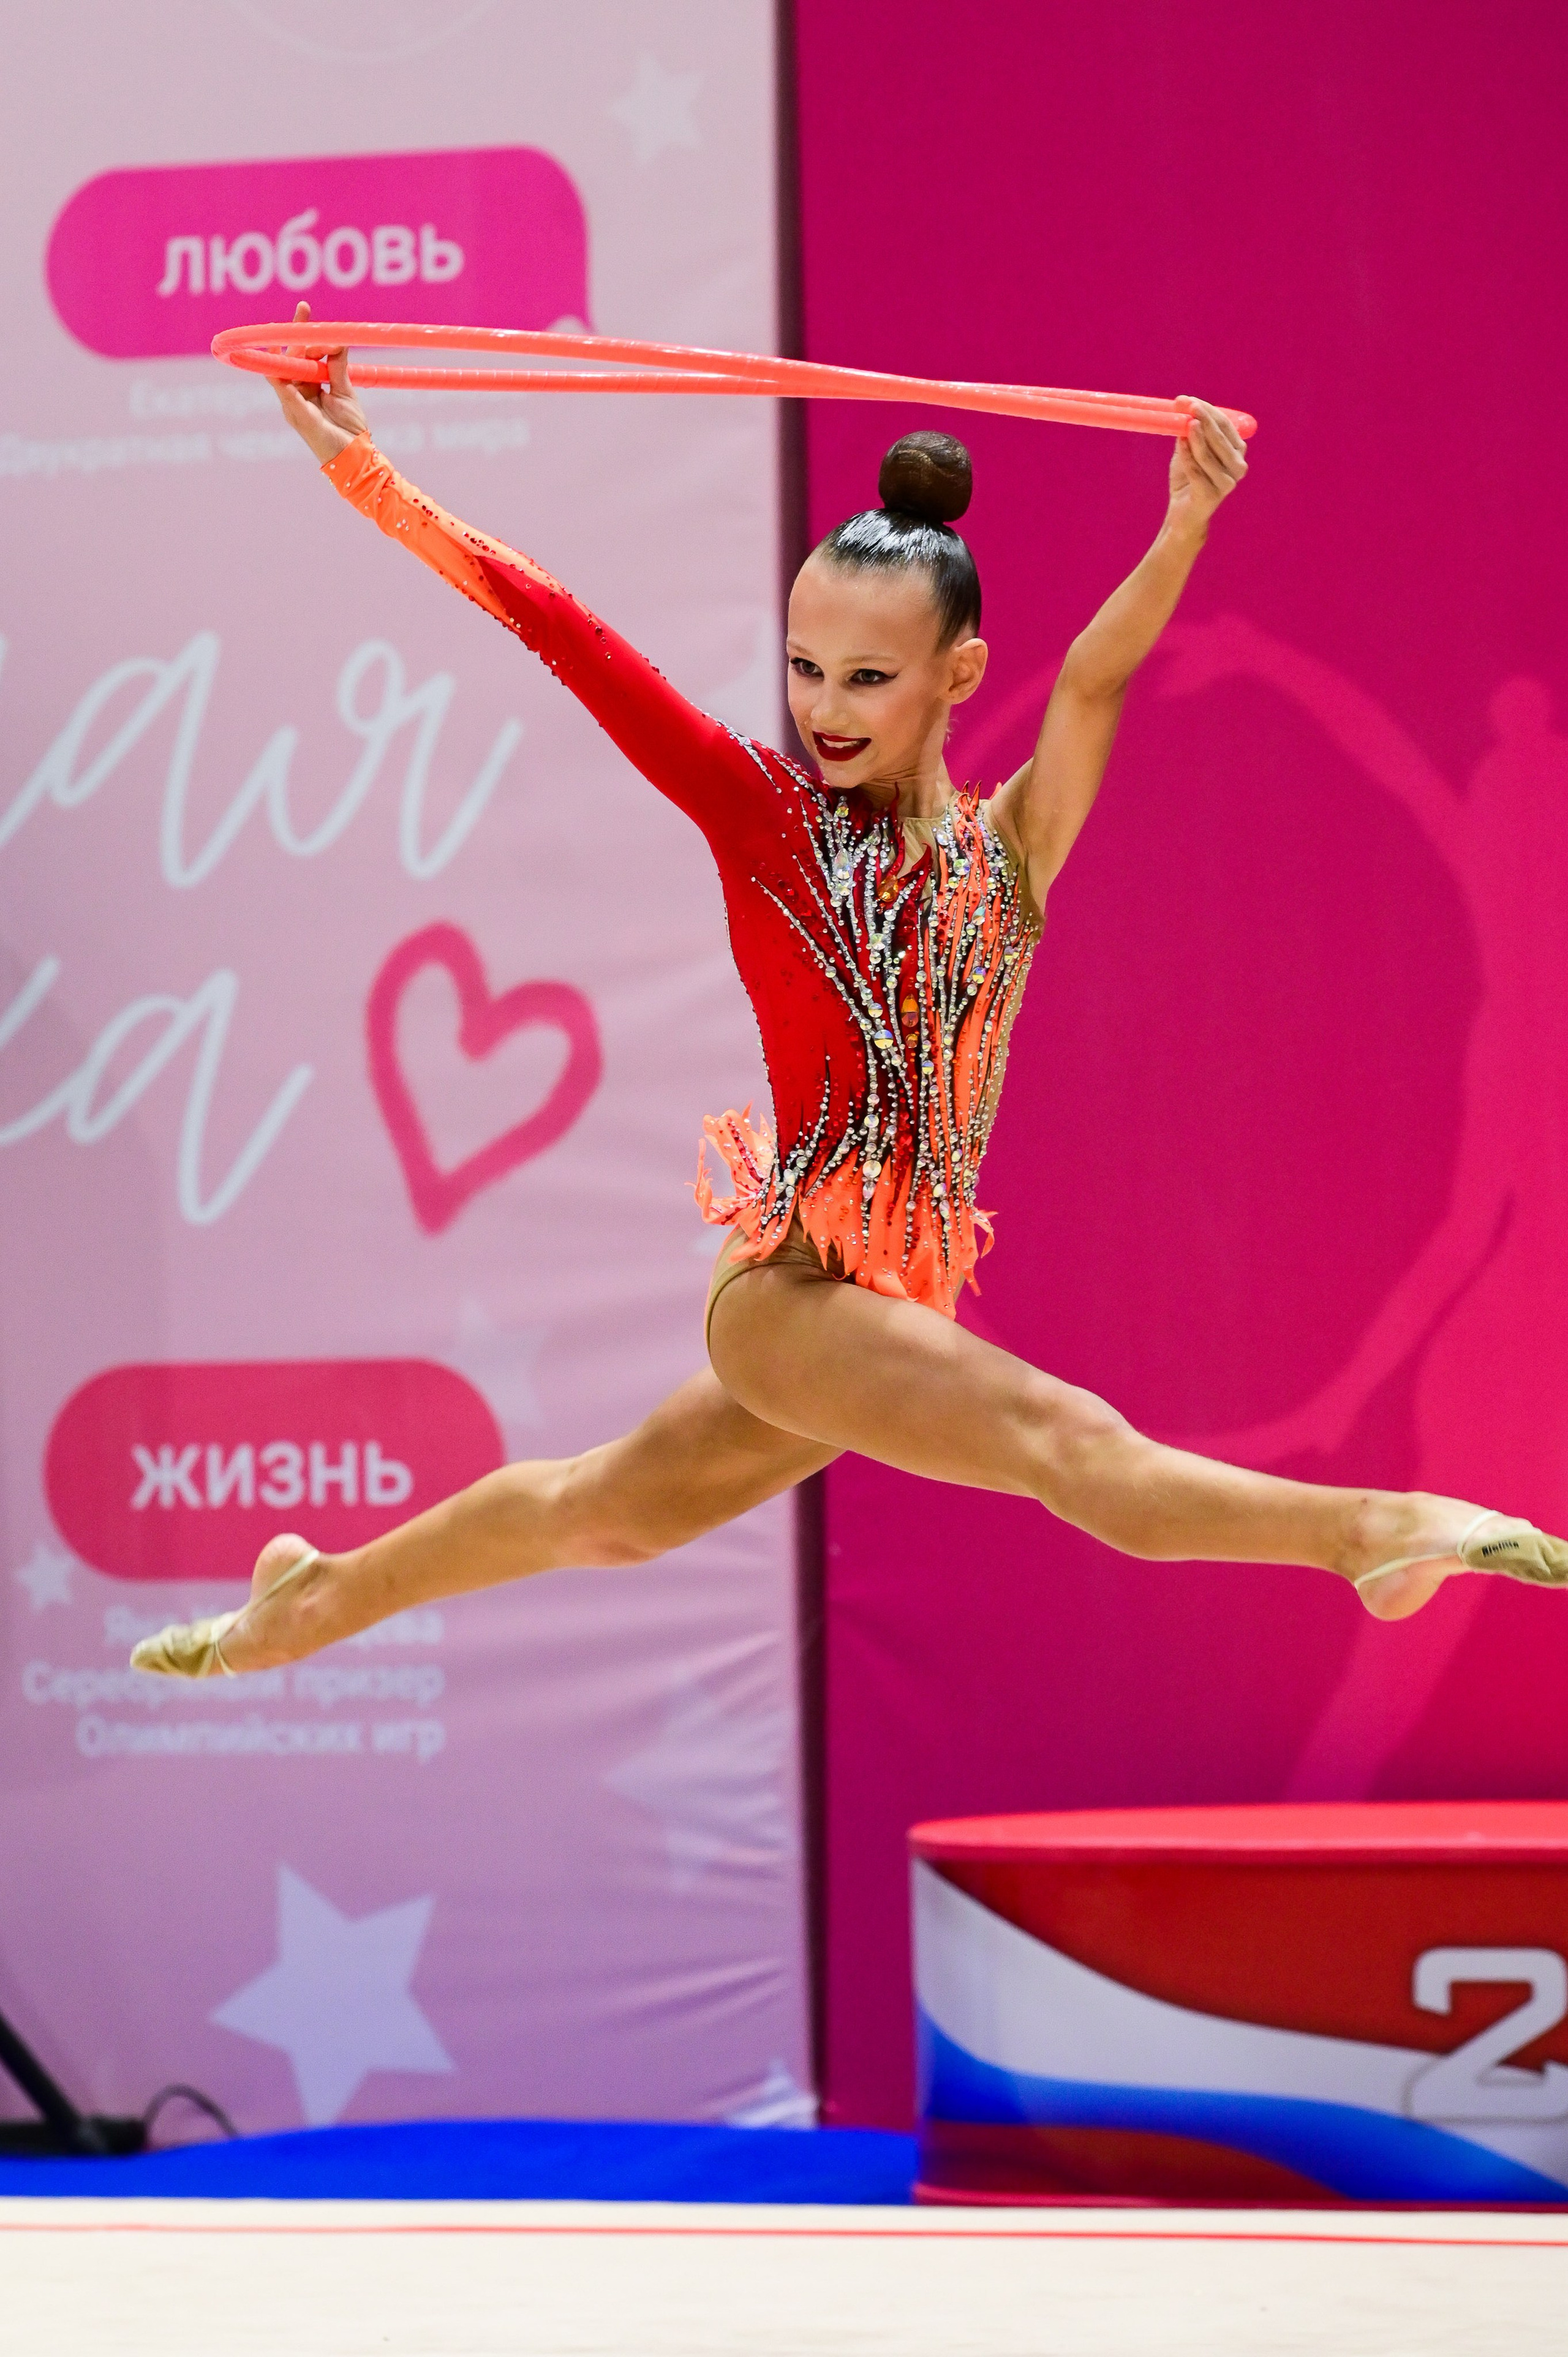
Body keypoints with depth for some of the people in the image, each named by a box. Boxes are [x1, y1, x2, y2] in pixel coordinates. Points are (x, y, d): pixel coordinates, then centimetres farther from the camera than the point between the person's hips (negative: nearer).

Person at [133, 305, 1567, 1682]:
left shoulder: (1010, 849, 0)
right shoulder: (763, 816, -3)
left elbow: (1094, 688, -18)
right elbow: (576, 644, -7)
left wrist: (1187, 528, -37)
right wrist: (366, 478, -9)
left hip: (897, 1307, 5)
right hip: (790, 1285, -5)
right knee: (1070, 1440, -27)